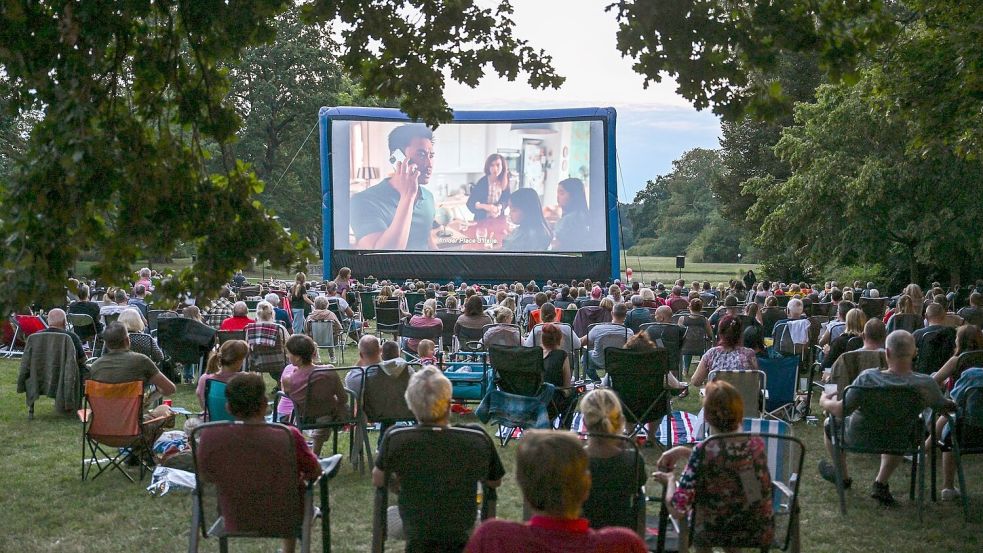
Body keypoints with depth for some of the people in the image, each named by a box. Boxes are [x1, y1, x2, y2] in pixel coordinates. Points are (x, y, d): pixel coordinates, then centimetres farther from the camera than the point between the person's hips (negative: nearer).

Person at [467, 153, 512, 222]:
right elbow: (470, 203, -13)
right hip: (482, 219, -3)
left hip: (498, 218, 3)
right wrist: (485, 206, -29)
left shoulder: (505, 182, -2)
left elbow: (506, 200, 1)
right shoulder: (482, 182, -11)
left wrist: (498, 208, -20)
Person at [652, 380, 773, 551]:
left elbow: (677, 510, -23)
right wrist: (683, 451, 4)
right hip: (762, 534, 4)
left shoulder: (704, 451, -23)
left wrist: (670, 480, -5)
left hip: (716, 535, -4)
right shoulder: (757, 444, -8)